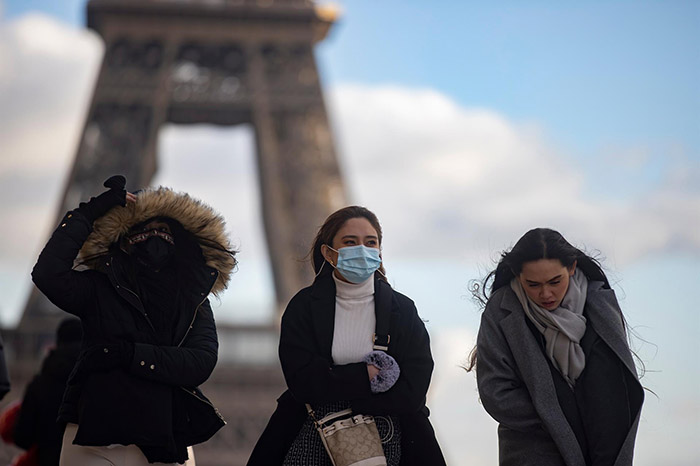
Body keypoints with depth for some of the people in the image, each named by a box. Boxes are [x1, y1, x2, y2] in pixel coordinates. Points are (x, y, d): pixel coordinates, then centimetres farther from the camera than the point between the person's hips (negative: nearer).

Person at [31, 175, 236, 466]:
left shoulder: (194, 301, 10)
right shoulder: (100, 290, 7)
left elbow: (201, 363, -6)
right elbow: (48, 273, -12)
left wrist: (128, 354, -15)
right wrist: (87, 214, -6)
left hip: (166, 443, 2)